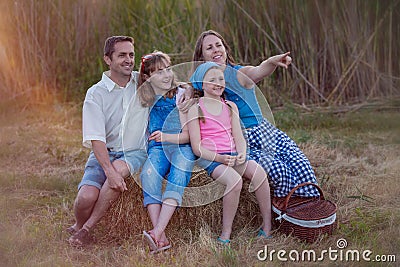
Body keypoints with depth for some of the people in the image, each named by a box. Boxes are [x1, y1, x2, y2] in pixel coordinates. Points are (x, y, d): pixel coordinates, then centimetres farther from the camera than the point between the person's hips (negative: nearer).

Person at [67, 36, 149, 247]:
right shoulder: (95, 93, -5)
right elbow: (96, 138, -15)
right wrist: (109, 171, -29)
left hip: (135, 152, 1)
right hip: (104, 153, -1)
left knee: (120, 167, -34)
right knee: (86, 197, -26)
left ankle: (86, 229, -19)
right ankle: (78, 227, 11)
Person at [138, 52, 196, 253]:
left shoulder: (181, 95, 5)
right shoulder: (145, 99, 16)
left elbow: (187, 135, -2)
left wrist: (165, 136, -21)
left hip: (182, 147, -2)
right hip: (157, 148, 2)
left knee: (178, 176, -35)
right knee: (148, 174, -32)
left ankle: (156, 233, -48)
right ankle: (161, 238, -42)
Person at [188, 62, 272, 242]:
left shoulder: (231, 107, 17)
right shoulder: (196, 109, 1)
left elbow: (239, 136, 11)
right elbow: (197, 147, -4)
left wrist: (241, 154, -11)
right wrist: (219, 158, -18)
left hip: (232, 156, 5)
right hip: (209, 158, -4)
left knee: (258, 171, -25)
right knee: (234, 179, -34)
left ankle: (267, 226, -17)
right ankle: (226, 234, -22)